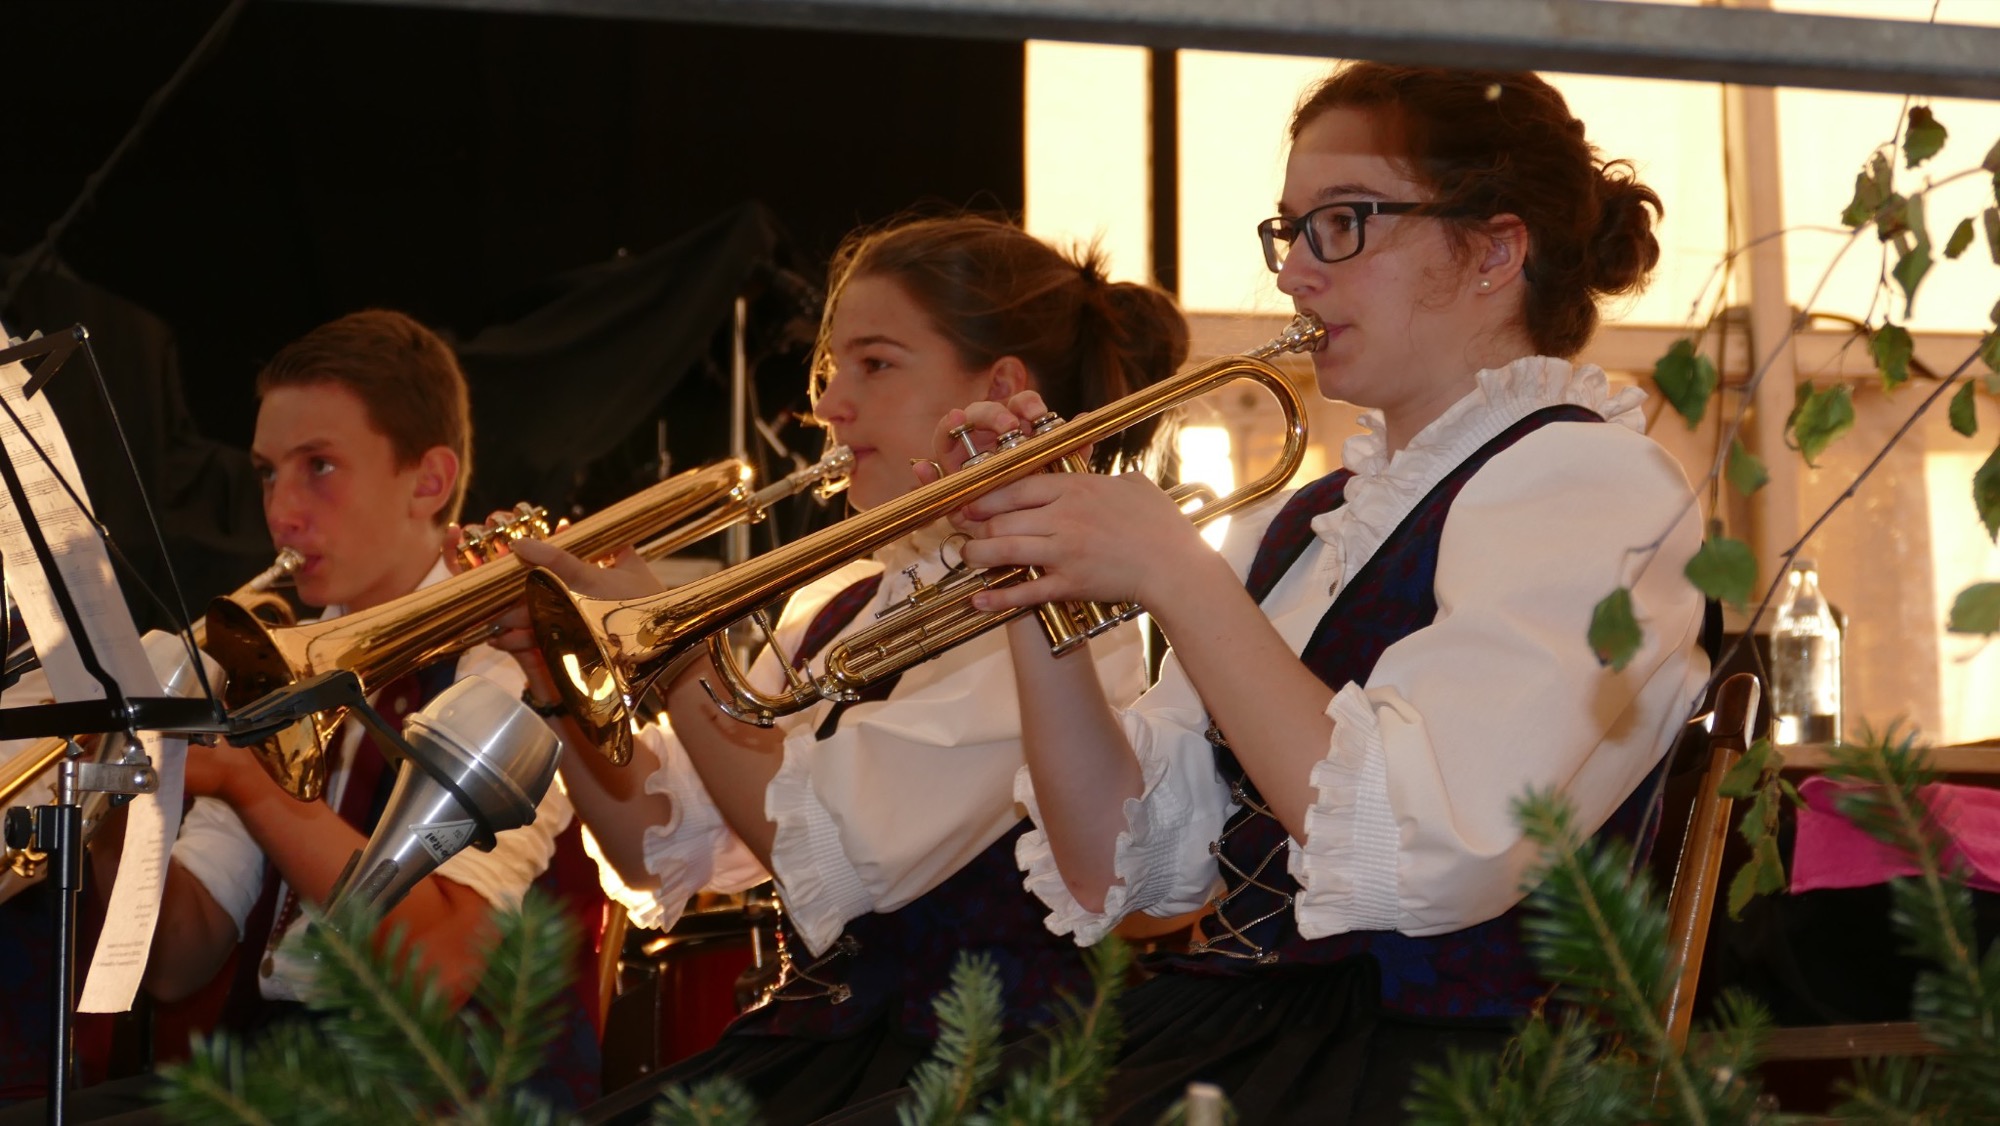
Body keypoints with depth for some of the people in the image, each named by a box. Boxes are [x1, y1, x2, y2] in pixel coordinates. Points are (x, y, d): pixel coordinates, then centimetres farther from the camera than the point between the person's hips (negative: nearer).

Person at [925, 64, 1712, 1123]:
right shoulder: (1296, 526, 18)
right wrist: (1040, 597, 0)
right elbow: (1122, 869, 12)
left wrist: (1175, 575, -17)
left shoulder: (1583, 480, -5)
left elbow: (1430, 857, -21)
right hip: (1211, 1024, 7)